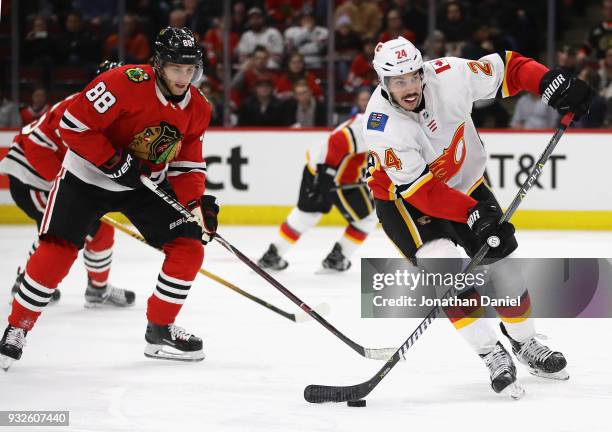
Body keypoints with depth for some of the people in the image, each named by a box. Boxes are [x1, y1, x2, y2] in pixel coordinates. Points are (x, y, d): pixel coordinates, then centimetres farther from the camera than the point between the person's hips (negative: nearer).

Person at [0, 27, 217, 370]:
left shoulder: (198, 109, -5)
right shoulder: (127, 83, -26)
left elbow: (187, 165, 4)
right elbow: (74, 123, -26)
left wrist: (198, 202, -12)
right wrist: (114, 163, -27)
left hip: (148, 183, 5)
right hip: (88, 176, -5)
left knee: (189, 247, -5)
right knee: (56, 251, -14)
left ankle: (160, 330, 10)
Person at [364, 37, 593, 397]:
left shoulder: (448, 76, -24)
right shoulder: (383, 126, -32)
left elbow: (505, 69, -10)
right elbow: (420, 189, -32)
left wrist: (552, 84, -24)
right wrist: (473, 215, -37)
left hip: (464, 182, 4)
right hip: (404, 196, -4)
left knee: (502, 263, 4)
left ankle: (526, 343, 29)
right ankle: (493, 355, -16)